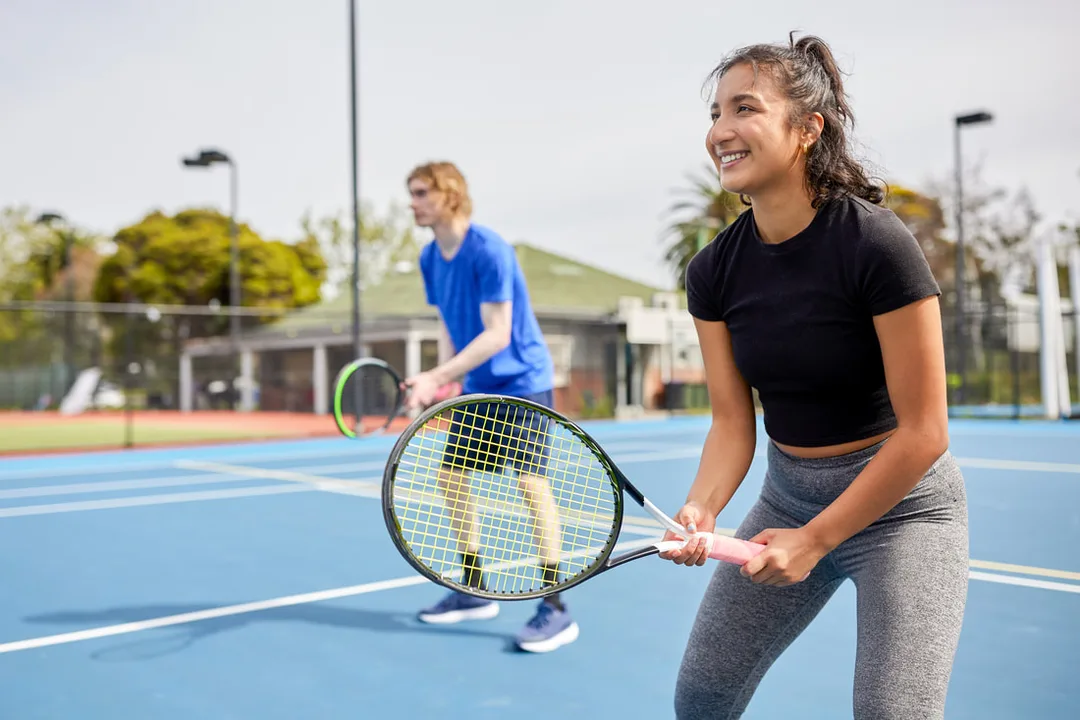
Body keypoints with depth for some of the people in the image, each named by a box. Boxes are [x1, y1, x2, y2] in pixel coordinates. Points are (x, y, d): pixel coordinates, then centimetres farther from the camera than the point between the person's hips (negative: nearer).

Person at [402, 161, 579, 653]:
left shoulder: (489, 251, -20)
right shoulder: (430, 258, 3)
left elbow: (497, 335, -23)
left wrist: (437, 377, -27)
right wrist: (441, 380, -1)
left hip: (522, 381, -8)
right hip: (478, 388, 8)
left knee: (530, 482, -15)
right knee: (450, 477, 8)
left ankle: (556, 610, -9)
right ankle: (474, 592, 21)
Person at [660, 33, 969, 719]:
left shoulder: (877, 244, -23)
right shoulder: (713, 271, -7)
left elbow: (923, 433, -20)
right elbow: (732, 423, -5)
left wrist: (815, 540, -19)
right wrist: (701, 510, -24)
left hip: (900, 501, -5)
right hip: (786, 491, 5)